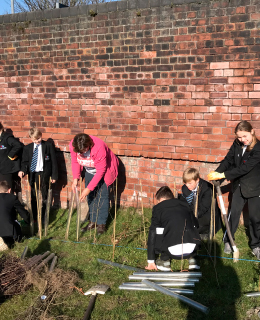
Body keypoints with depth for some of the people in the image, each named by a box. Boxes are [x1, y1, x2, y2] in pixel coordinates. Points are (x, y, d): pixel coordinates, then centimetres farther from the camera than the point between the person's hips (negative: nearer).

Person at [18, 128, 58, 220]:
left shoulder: (49, 146, -2)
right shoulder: (27, 148, 7)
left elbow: (53, 161, 0)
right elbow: (24, 161, 9)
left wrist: (54, 175, -3)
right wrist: (23, 171, -12)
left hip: (44, 174, -3)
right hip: (32, 175, 3)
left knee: (43, 197, 2)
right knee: (33, 197, 8)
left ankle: (42, 217, 13)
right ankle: (34, 217, 20)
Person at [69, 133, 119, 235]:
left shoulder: (99, 148, -40)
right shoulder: (73, 145, -24)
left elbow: (101, 171, -32)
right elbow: (75, 162, -6)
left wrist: (89, 188, -30)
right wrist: (75, 178, -18)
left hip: (104, 170, -5)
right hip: (90, 171, 5)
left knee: (102, 195, -5)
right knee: (91, 195, 7)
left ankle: (101, 223, 6)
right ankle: (93, 221, 21)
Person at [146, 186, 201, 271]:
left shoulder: (158, 208, 12)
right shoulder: (185, 205, 21)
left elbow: (152, 235, 14)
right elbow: (196, 224, 33)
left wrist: (151, 261, 20)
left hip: (173, 252, -3)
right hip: (192, 249, 4)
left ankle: (165, 260, 17)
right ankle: (191, 258, 22)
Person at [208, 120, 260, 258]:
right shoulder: (237, 144, -4)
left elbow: (244, 168, -28)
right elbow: (228, 160, -4)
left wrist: (223, 175, -30)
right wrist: (216, 172, -20)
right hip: (239, 186, 4)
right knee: (233, 213, 8)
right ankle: (228, 241, 23)